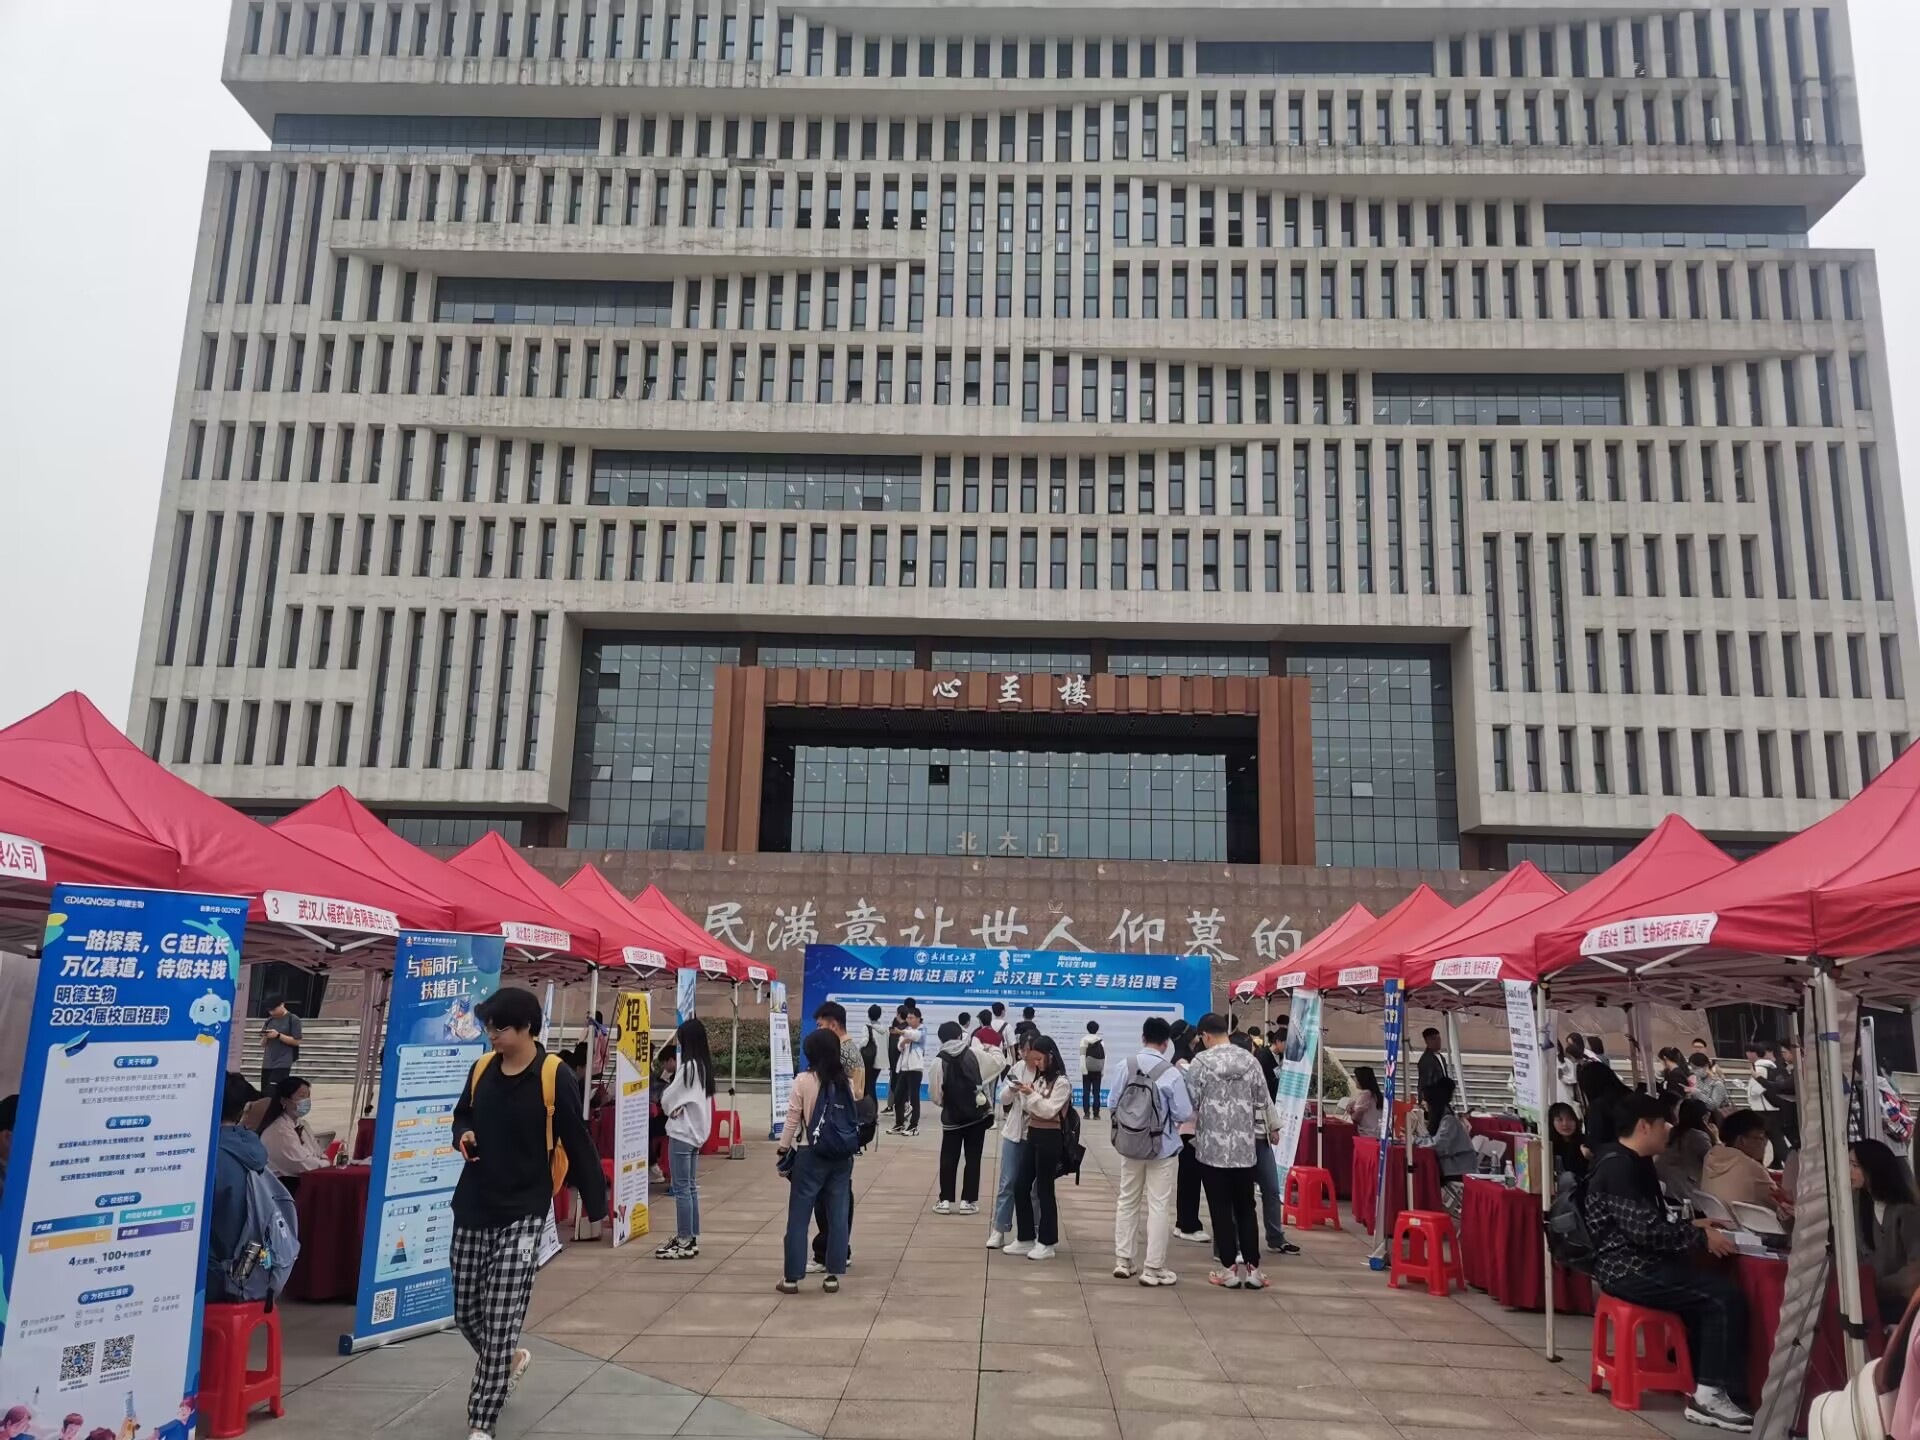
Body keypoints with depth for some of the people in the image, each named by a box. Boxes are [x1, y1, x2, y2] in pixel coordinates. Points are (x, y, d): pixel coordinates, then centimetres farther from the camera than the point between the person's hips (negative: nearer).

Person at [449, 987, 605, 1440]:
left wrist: (596, 1206, -4)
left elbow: (577, 1143, -8)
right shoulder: (481, 1068, 2)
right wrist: (463, 1135, -5)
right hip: (473, 1207, 6)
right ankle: (510, 1361, 44)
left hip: (522, 1214, -6)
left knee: (501, 1321, -6)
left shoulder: (553, 1075, -14)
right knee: (465, 1311, 15)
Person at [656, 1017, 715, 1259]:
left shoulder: (688, 1067, -18)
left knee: (681, 1188, -3)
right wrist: (678, 1106, -6)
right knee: (690, 1186, 14)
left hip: (682, 1132, -9)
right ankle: (691, 1238, 19)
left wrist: (670, 1108, 8)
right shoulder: (704, 1065, 8)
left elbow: (667, 1099, -12)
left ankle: (684, 1243, 0)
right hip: (695, 1131, 9)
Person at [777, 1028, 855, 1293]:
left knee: (799, 1216, 6)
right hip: (842, 1155, 4)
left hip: (810, 1154, -3)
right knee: (838, 1215, 9)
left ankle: (792, 1277, 10)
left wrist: (783, 1149, 4)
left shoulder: (803, 1081, -11)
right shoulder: (847, 1082, 0)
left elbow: (792, 1120, -7)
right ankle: (833, 1276, 13)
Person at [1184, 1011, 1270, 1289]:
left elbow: (1190, 1102, -8)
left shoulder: (1201, 1061, -10)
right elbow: (1262, 1102, 5)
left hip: (1212, 1147, -3)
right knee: (1246, 1208, 12)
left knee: (1221, 1209, 5)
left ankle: (1229, 1268, 9)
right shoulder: (1250, 1060, 2)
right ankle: (1252, 1268, 12)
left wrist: (1193, 1132, 11)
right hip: (1245, 1147, 3)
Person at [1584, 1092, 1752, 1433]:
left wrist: (1692, 1225, 11)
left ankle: (1701, 1382, 5)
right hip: (1628, 1269, -10)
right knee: (1726, 1297, -15)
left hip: (1637, 1262, 10)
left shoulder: (1630, 1163, 15)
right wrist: (1700, 1237, -14)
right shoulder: (1618, 1168, -18)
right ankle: (1711, 1395, -11)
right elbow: (1646, 1230, -23)